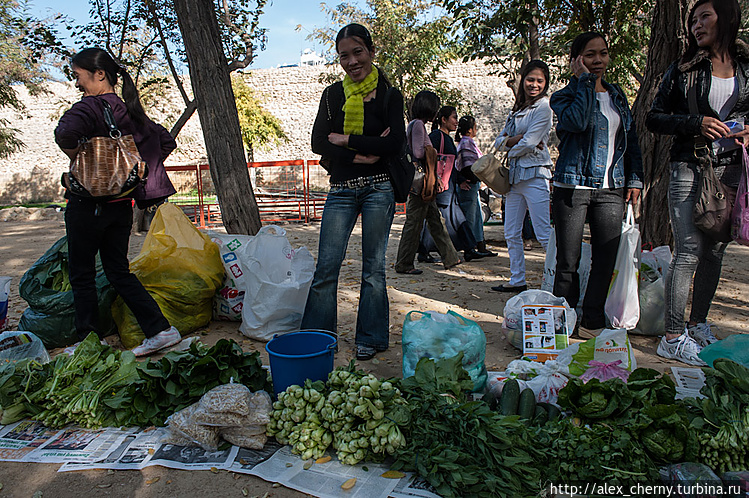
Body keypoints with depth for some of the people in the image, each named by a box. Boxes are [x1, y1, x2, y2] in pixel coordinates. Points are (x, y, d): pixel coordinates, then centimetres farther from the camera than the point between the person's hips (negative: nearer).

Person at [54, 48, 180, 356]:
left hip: (88, 204, -7)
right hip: (122, 205, 7)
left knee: (81, 275, 8)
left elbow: (65, 134, -33)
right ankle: (161, 330, 10)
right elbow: (167, 142, 16)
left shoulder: (91, 106, -13)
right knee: (119, 270, 15)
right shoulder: (131, 110, 9)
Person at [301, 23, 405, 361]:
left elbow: (395, 143, -9)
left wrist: (346, 140, -8)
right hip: (341, 190, 2)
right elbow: (318, 143, 0)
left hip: (378, 188, -2)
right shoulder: (332, 95, 11)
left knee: (373, 268, 4)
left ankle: (370, 339, 17)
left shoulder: (389, 95, 4)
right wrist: (361, 154, -11)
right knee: (326, 267, -2)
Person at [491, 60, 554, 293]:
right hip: (514, 176, 8)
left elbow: (529, 144, -14)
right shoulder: (517, 109, 18)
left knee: (544, 234, -10)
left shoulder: (544, 108, -5)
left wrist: (511, 150, 4)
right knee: (512, 234, 10)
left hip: (535, 175, -8)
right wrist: (515, 139, -8)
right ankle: (517, 280, 20)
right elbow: (499, 141, 12)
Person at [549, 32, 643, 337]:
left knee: (606, 259, 2)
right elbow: (580, 121, -20)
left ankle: (592, 323, 14)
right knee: (568, 260, -1)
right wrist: (584, 80, -10)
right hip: (572, 187, -4)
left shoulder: (617, 95, 18)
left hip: (611, 188, 5)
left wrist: (635, 178, 12)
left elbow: (630, 138, 21)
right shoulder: (565, 96, 2)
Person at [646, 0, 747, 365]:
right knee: (689, 250, -10)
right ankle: (673, 337, -5)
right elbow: (653, 119, 2)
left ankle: (699, 325, 21)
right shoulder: (683, 70, 5)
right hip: (689, 168, -3)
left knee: (714, 251, 7)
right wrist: (695, 123, -12)